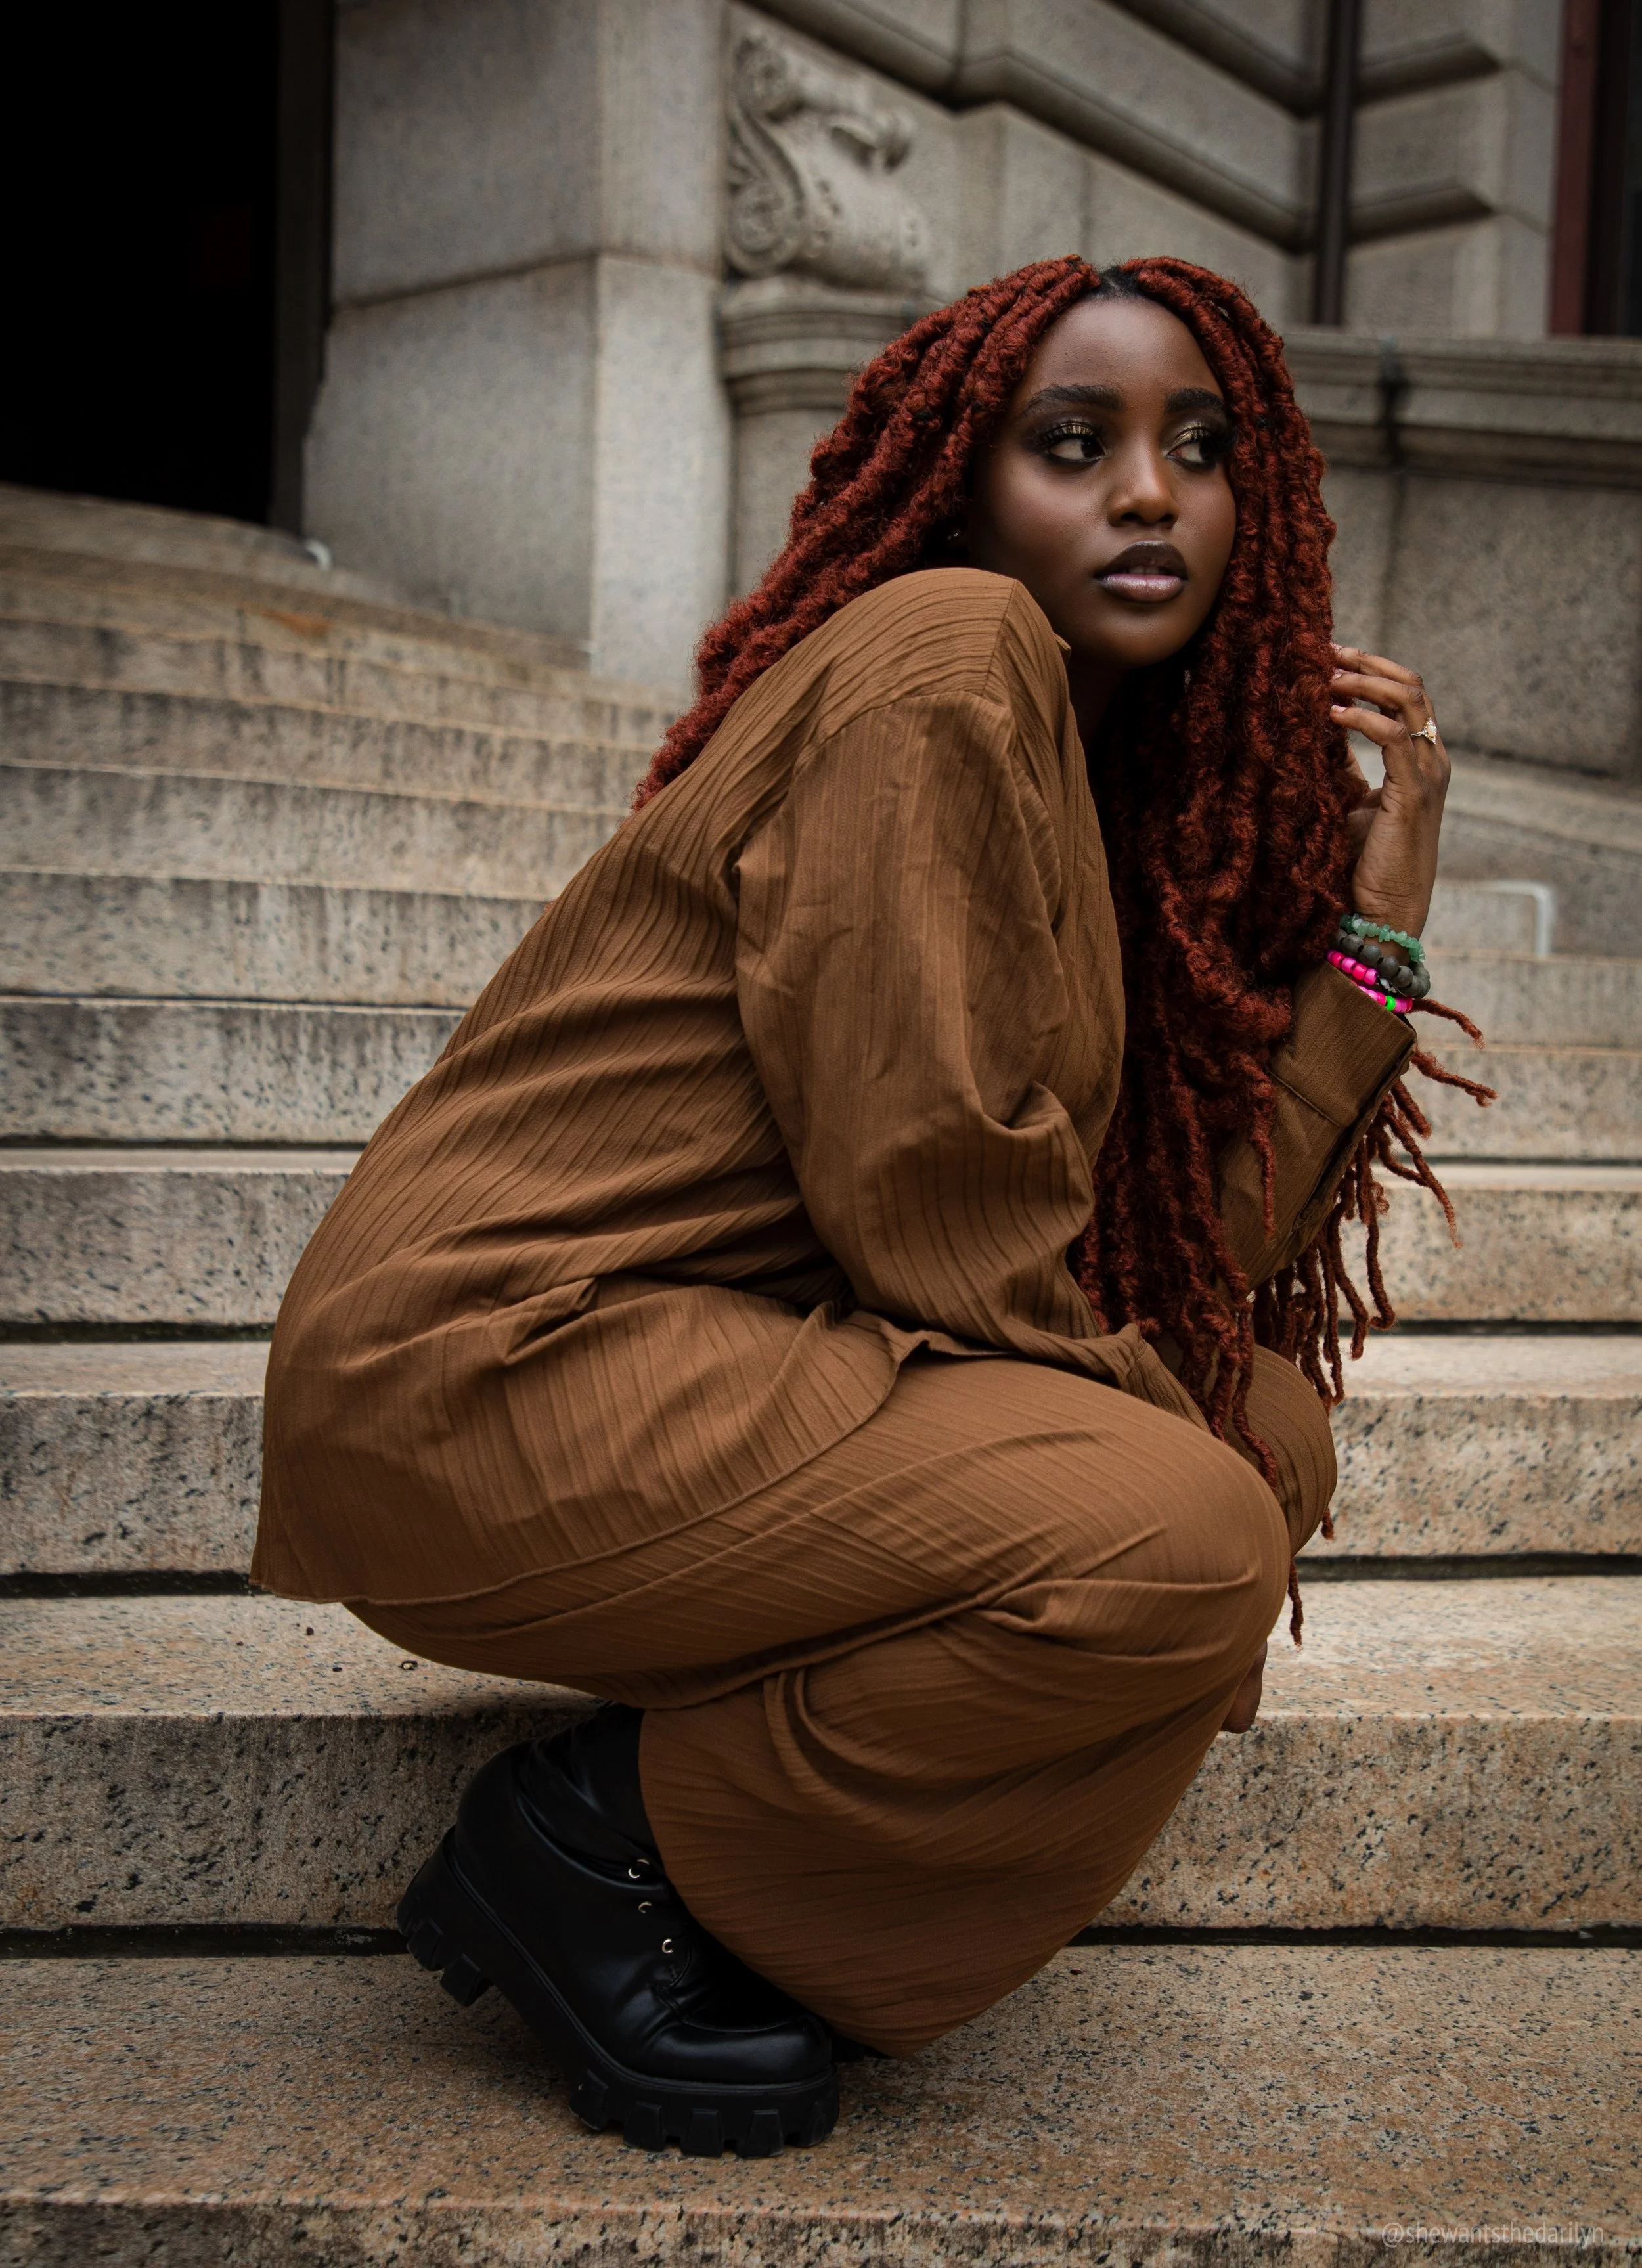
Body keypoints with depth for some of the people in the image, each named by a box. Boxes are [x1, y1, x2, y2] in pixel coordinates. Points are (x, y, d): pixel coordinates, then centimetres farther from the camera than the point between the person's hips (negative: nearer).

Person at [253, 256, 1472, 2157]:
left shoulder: (1120, 790, 15)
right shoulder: (945, 658, -11)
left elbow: (1196, 1246, 6)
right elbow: (924, 1181, -18)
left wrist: (1380, 906, 5)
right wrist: (1136, 1418, -4)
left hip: (731, 1360, 9)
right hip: (494, 1369, -9)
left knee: (1274, 1425, 5)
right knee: (1183, 1535, -21)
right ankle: (611, 1837, -3)